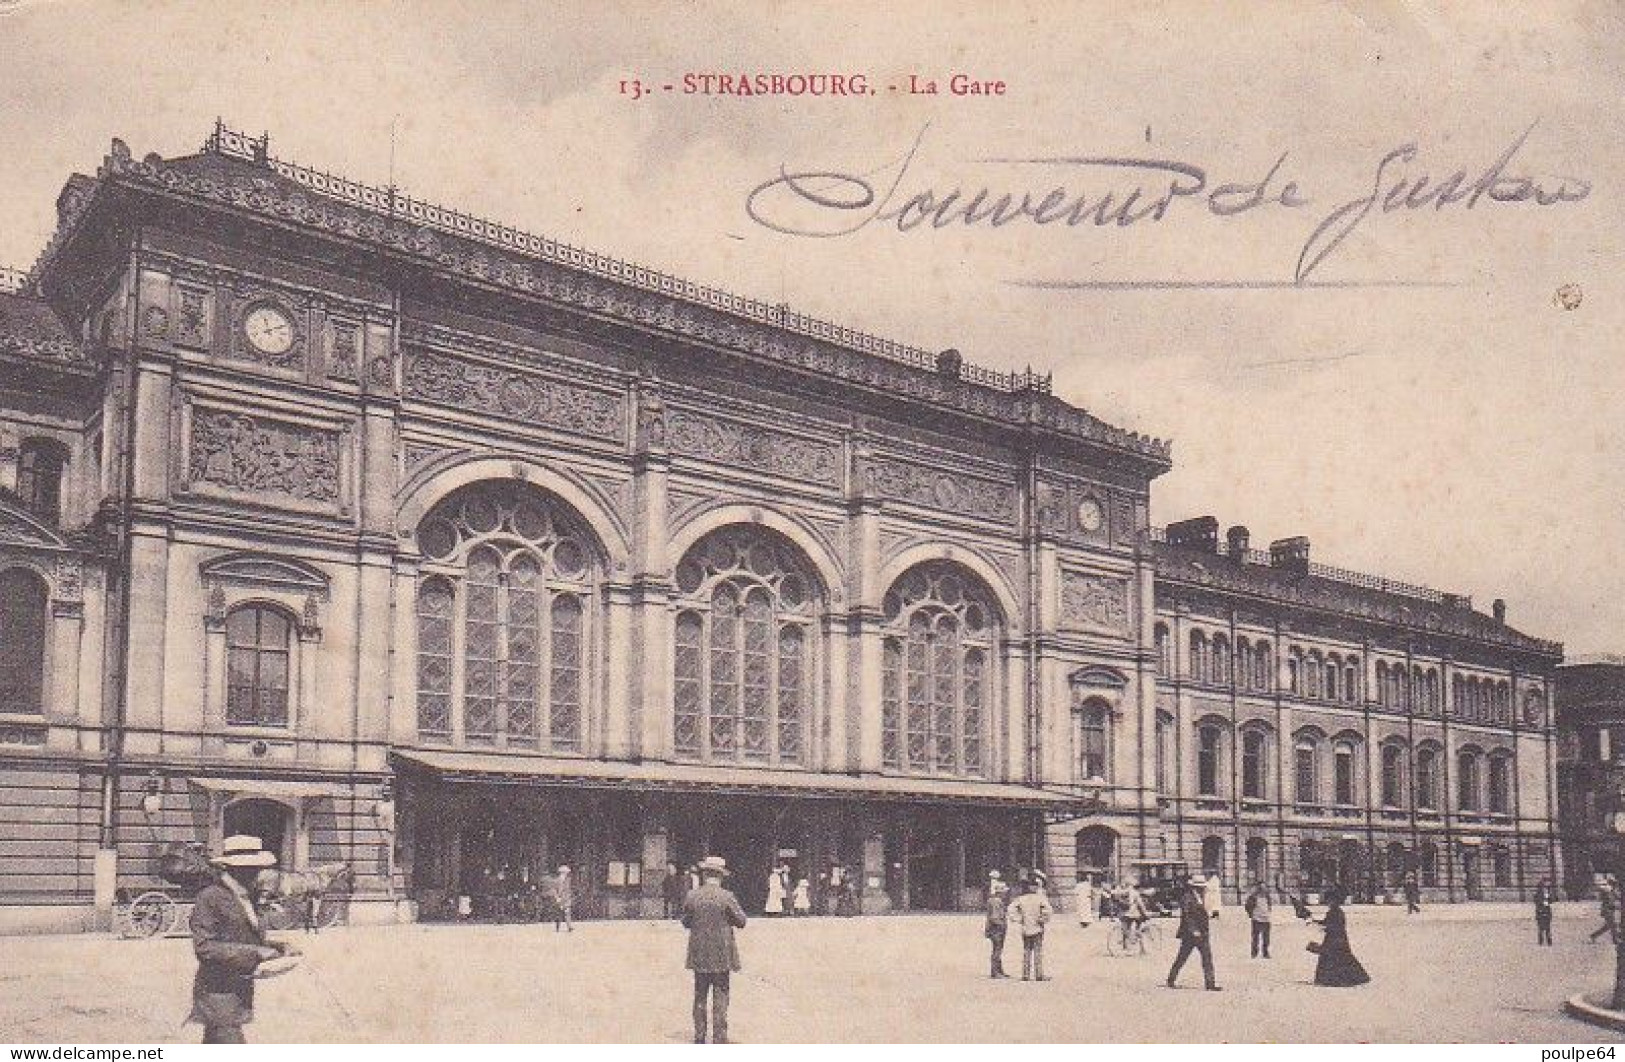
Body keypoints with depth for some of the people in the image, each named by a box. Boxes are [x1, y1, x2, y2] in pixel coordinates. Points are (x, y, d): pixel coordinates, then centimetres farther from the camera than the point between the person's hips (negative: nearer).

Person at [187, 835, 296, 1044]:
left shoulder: (245, 895, 13)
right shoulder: (210, 897, -15)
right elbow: (204, 947, -21)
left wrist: (276, 947, 4)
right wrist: (253, 953, -23)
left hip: (239, 993, 9)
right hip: (218, 993, -9)